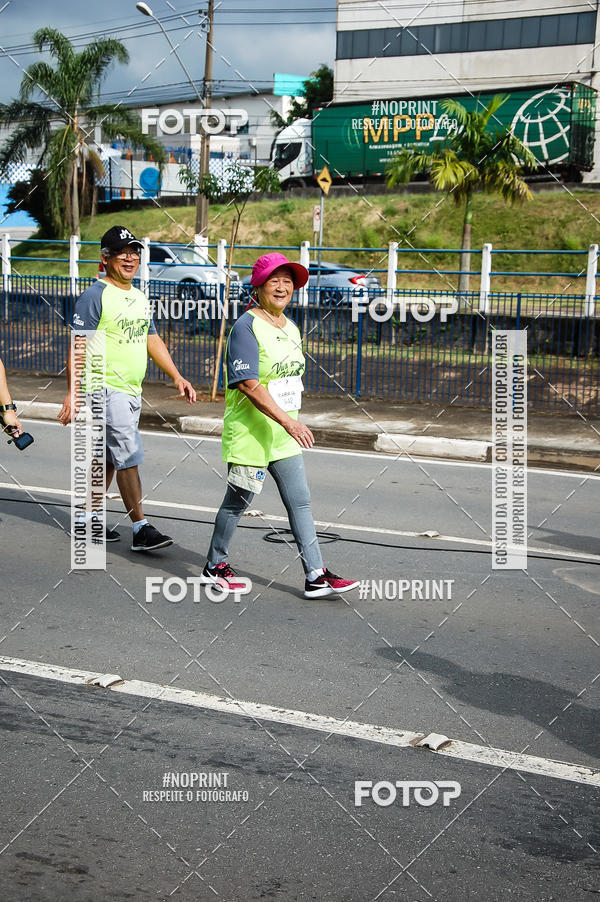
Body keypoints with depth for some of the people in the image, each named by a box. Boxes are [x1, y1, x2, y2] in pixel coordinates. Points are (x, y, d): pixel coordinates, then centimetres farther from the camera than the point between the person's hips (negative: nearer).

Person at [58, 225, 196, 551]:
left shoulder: (140, 298, 15)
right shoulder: (95, 296, -11)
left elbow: (152, 340, 21)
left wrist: (177, 377, 12)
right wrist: (73, 392, -21)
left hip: (133, 391, 8)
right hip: (107, 389, -8)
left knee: (108, 457, 14)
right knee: (128, 457, -11)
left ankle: (89, 517, 25)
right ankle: (141, 529, -8)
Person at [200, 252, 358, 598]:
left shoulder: (291, 328, 12)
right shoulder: (247, 327, -15)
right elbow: (248, 384, -23)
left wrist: (291, 421, 18)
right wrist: (287, 421, -28)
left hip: (284, 433, 8)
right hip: (249, 431, -8)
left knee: (300, 502, 5)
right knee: (238, 501, 5)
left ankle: (316, 576, 7)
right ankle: (215, 566, 23)